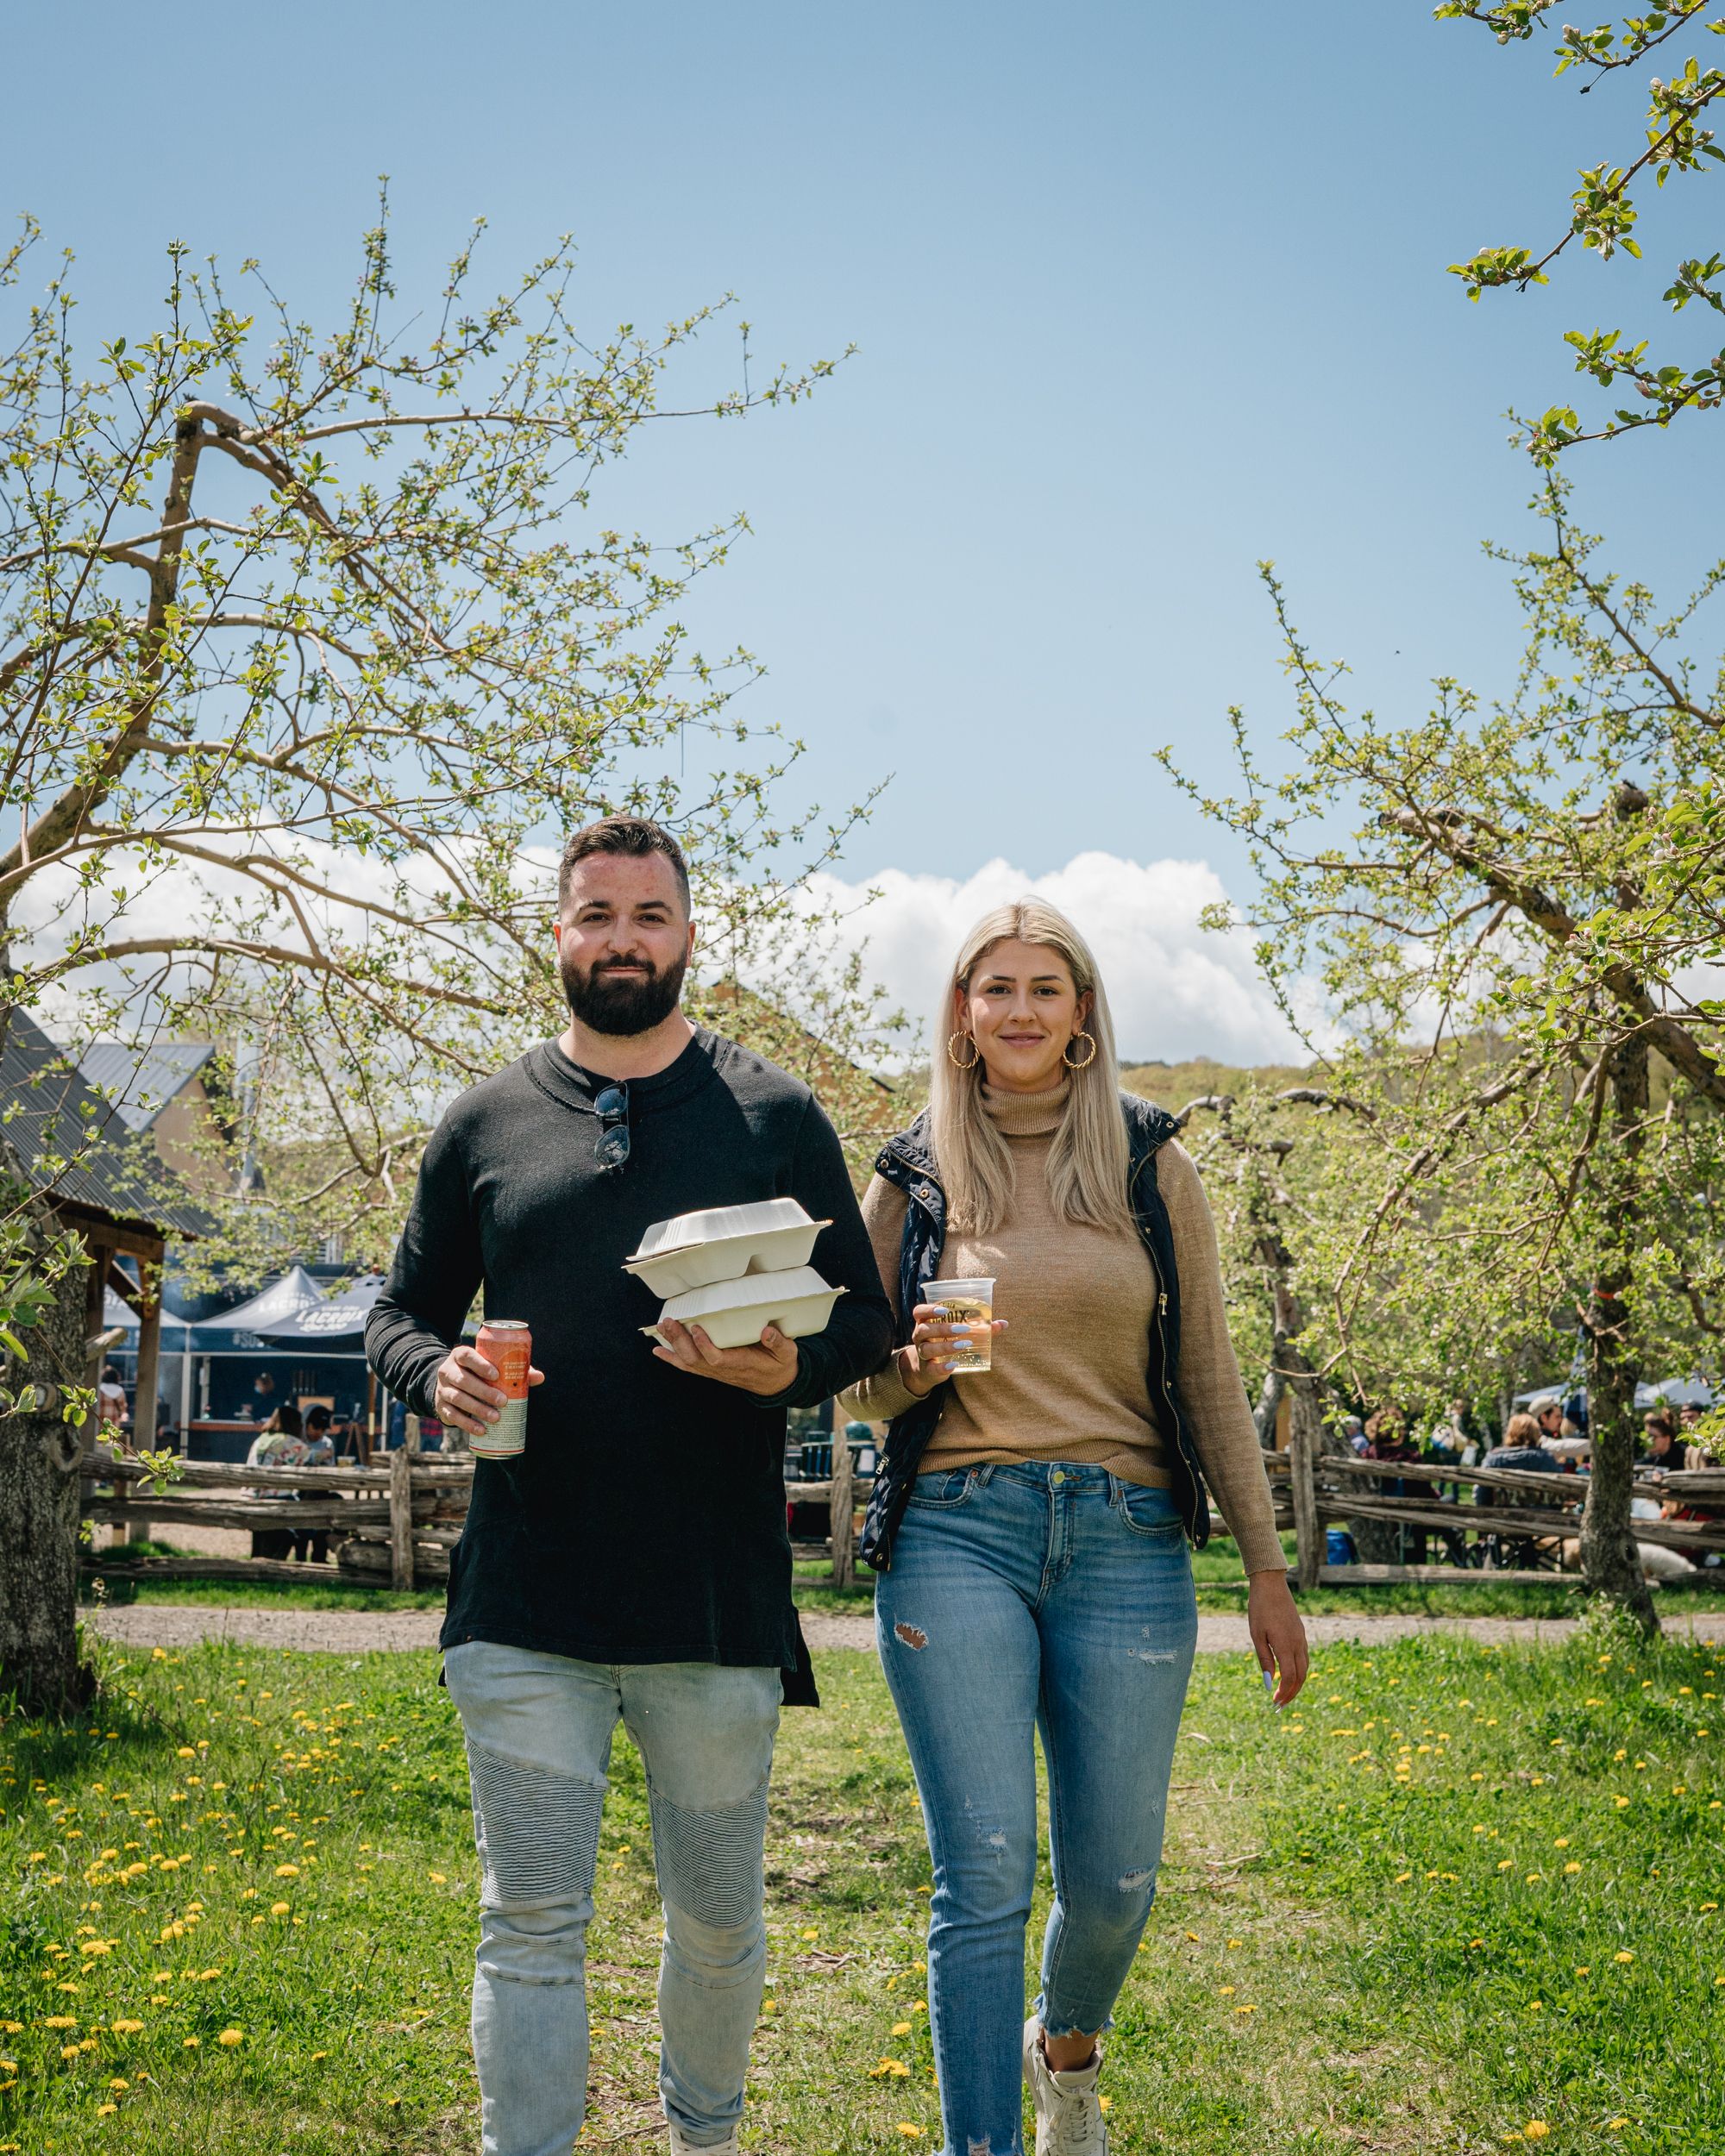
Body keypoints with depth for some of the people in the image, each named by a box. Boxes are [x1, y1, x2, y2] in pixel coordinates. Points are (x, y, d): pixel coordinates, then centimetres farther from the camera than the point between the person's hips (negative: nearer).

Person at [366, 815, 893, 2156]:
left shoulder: (775, 1116, 5)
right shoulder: (487, 1124, 9)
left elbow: (866, 1320, 7)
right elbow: (401, 1314, 15)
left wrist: (787, 1367, -16)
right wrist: (438, 1375, -9)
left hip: (719, 1594, 0)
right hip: (524, 1600, 0)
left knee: (718, 1918, 14)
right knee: (533, 1926, 1)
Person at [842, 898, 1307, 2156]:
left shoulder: (1153, 1167, 8)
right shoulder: (915, 1179, 7)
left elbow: (1209, 1378, 9)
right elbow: (870, 1392, 14)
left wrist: (1267, 1573, 7)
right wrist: (915, 1365, -10)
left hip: (1127, 1542, 1)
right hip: (955, 1536, -1)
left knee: (1114, 1880, 7)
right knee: (986, 1874, -8)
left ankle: (1067, 2051, 39)